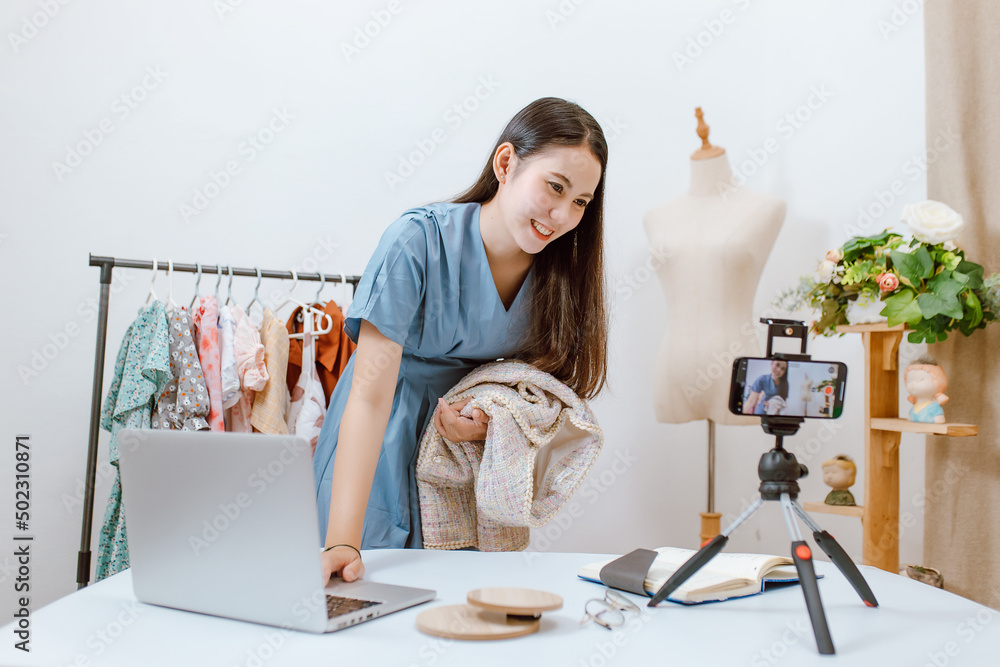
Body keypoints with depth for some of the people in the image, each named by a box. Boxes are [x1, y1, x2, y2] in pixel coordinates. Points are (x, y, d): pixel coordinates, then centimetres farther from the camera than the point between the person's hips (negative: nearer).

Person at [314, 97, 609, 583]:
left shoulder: (562, 268, -8)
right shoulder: (417, 243, -24)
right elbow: (370, 393, -29)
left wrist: (491, 424, -23)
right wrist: (342, 542, -35)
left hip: (474, 463, 4)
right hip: (379, 453, -3)